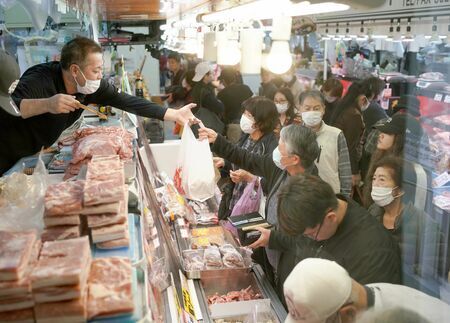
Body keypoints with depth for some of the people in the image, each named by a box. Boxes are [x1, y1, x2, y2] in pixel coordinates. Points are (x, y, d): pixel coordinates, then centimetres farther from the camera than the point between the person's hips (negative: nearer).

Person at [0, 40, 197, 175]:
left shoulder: (91, 86, -14)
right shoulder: (40, 80, -32)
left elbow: (126, 101, -14)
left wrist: (175, 115, -15)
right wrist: (46, 104, -55)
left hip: (34, 156, 6)